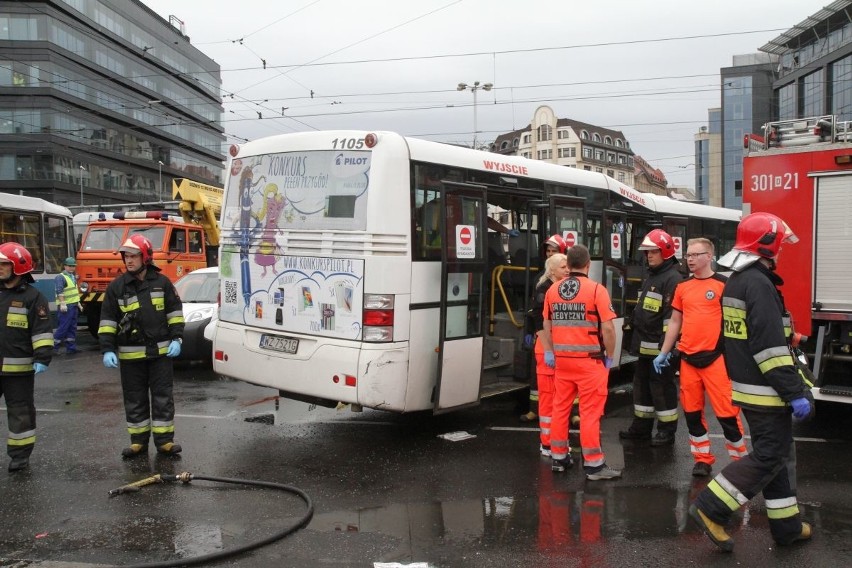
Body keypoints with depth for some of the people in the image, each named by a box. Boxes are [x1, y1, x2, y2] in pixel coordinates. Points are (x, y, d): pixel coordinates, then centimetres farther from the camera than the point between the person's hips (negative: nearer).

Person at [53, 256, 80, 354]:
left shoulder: (73, 277, 19)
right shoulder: (60, 277, -10)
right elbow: (59, 292, -19)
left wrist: (78, 302, 25)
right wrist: (62, 304, -26)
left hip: (74, 306, 9)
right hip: (66, 306, -9)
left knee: (72, 328, 10)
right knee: (63, 327, -9)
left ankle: (71, 348, 14)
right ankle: (54, 347, -2)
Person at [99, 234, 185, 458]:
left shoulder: (162, 282, 1)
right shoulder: (117, 287, 0)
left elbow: (175, 312, 6)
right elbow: (107, 320, 0)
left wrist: (176, 339, -3)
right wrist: (107, 349, -9)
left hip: (160, 351, 0)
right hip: (131, 354, 1)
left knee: (163, 397, 3)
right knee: (135, 399, 9)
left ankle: (164, 440, 11)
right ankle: (138, 442, 20)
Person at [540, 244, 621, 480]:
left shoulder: (553, 290, 5)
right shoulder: (596, 290, -11)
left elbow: (547, 326, 13)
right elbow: (608, 329, -12)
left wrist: (549, 352, 20)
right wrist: (609, 356, -1)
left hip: (562, 359, 5)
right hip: (589, 360, -5)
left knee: (560, 408, 13)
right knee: (590, 412, -1)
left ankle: (559, 457, 23)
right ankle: (594, 464, 4)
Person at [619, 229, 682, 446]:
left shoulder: (673, 279, -13)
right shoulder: (650, 277, 18)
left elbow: (673, 314, -20)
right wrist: (636, 336, 23)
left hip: (660, 345, -10)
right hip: (644, 344, 10)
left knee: (662, 387, -2)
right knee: (642, 383, 15)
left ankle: (667, 430, 9)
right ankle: (642, 426, 25)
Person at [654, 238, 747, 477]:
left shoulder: (724, 284, -3)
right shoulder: (682, 287, 12)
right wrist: (663, 353, 16)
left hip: (715, 357, -5)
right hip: (688, 358, 5)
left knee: (726, 411, -3)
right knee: (692, 411, 10)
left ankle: (740, 458, 12)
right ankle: (703, 459, 22)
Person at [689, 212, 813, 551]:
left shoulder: (736, 282, 13)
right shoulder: (758, 283, -19)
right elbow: (770, 346, -25)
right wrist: (795, 393, -22)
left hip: (746, 385, 10)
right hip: (764, 391, -10)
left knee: (778, 453, 16)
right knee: (769, 458, -4)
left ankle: (787, 526, 24)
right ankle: (710, 509, -4)